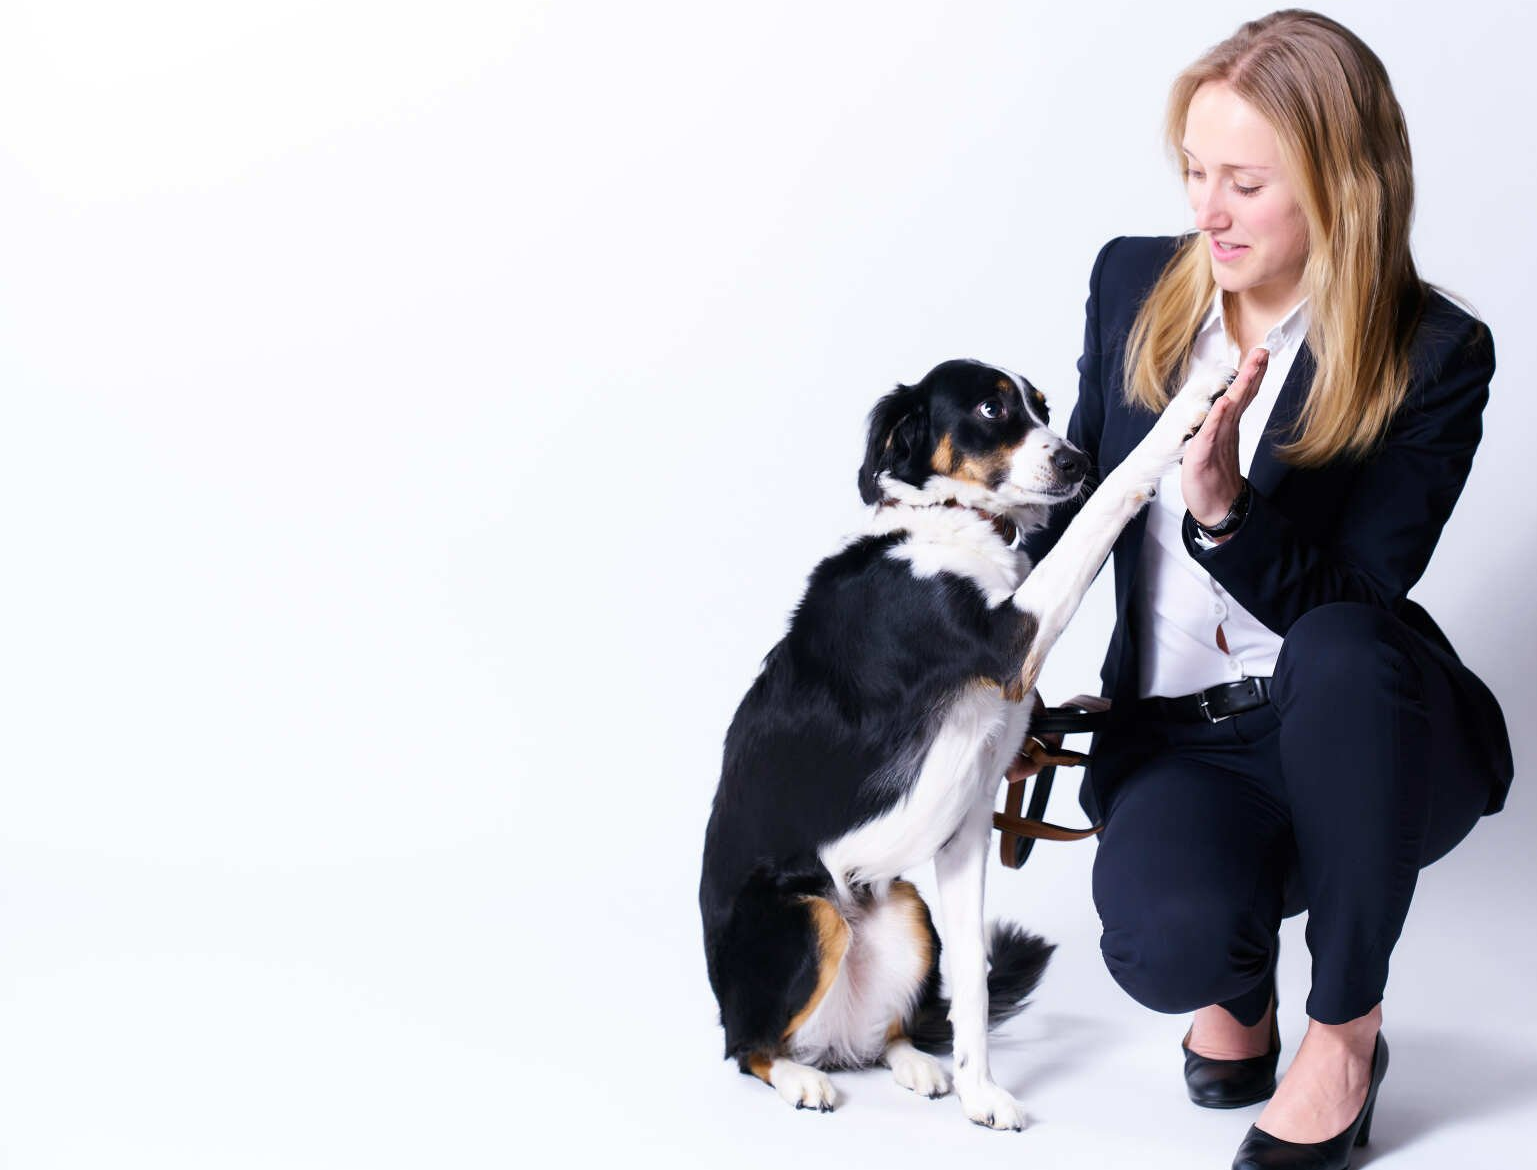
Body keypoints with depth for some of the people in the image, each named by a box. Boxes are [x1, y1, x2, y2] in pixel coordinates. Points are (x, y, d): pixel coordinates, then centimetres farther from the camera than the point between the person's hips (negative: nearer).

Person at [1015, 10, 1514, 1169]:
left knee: (1337, 651, -39)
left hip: (1357, 738, -1)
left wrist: (1224, 506, -30)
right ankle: (1239, 975, 10)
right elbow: (1076, 499, 16)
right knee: (1164, 943, -33)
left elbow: (1348, 606, -15)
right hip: (1173, 738, 2)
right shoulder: (1133, 283, 2)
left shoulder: (1436, 355, -10)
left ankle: (1347, 1030, -16)